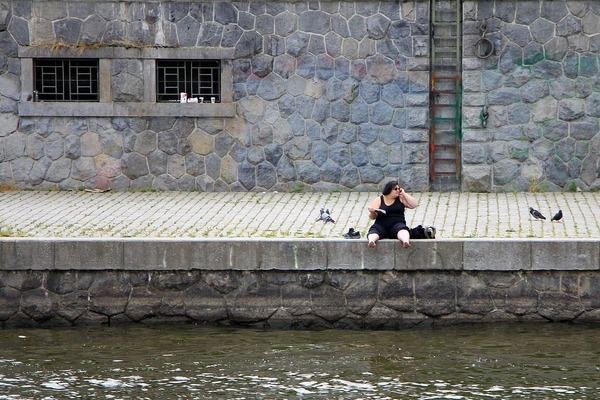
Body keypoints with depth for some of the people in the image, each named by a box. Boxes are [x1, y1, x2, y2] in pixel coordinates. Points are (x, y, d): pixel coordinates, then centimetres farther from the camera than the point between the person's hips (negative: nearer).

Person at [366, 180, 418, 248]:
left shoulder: (401, 199, 14)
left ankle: (406, 241, -65)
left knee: (402, 230, -35)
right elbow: (372, 217, 5)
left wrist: (404, 194, 4)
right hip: (381, 225, 0)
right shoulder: (379, 200, 10)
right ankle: (371, 240, -63)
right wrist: (372, 212, -19)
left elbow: (414, 205, 4)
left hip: (397, 224, 0)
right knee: (374, 230, -33)